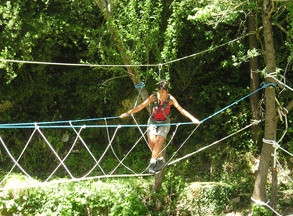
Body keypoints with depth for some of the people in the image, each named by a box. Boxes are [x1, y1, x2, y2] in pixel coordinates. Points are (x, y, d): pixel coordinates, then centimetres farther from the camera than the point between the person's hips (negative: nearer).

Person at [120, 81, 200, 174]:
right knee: (151, 141, -13)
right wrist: (127, 113, -12)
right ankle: (161, 160, 8)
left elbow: (181, 109, -16)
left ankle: (152, 163, -12)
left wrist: (193, 118, -27)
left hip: (164, 123, -1)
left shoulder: (171, 99, -13)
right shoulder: (153, 97, -11)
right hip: (153, 122, 2)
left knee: (158, 142, -18)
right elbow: (141, 106, -9)